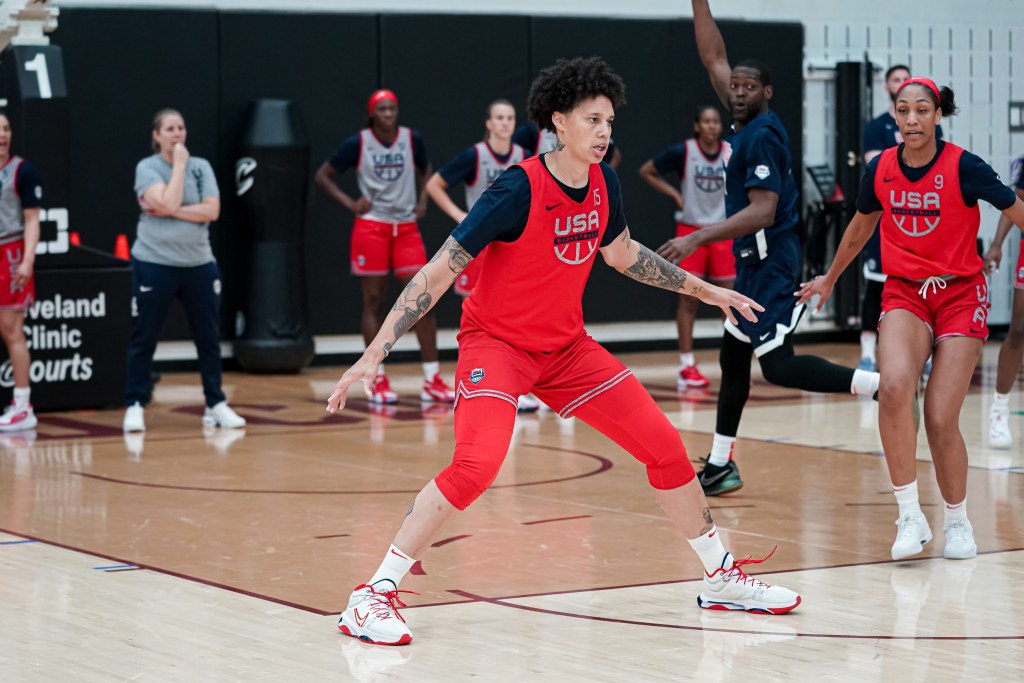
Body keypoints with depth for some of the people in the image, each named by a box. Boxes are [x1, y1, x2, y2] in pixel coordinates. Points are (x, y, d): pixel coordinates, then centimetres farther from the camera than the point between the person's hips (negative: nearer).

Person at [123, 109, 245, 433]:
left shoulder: (201, 166, 5)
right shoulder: (147, 168, -4)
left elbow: (212, 211, -7)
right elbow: (167, 202, -20)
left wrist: (169, 211, -14)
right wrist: (179, 164, -12)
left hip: (199, 264, 3)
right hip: (154, 265, -3)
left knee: (209, 338, 8)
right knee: (143, 339, 0)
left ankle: (216, 405, 17)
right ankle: (135, 406, 8)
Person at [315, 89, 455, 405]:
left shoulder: (411, 139, 2)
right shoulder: (358, 143, -4)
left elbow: (425, 170, 21)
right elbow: (322, 176, 3)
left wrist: (422, 199, 4)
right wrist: (350, 203, -8)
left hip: (406, 227, 2)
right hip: (371, 226, -2)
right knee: (374, 302, 1)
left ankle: (432, 380, 0)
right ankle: (377, 379, 8)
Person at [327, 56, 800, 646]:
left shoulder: (604, 184, -4)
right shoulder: (519, 190, -24)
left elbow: (622, 253, 18)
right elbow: (439, 272, -23)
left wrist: (705, 290, 22)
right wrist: (373, 356, -28)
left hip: (566, 345, 7)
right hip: (496, 341, -7)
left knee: (665, 444, 2)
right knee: (478, 463, -30)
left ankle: (722, 579, 21)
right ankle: (373, 596, -22)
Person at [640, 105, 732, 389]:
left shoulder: (732, 152, -3)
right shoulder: (682, 152, -9)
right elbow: (646, 171, 1)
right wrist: (675, 194, -6)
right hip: (690, 230, -2)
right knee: (689, 299, -3)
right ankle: (687, 366, 0)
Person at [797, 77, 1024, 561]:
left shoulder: (963, 167, -13)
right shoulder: (880, 170, -1)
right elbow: (860, 227, 19)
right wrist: (830, 278, 32)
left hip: (960, 294, -2)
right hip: (904, 293, 2)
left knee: (941, 419, -10)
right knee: (894, 387, -27)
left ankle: (958, 520, 17)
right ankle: (910, 515, -17)